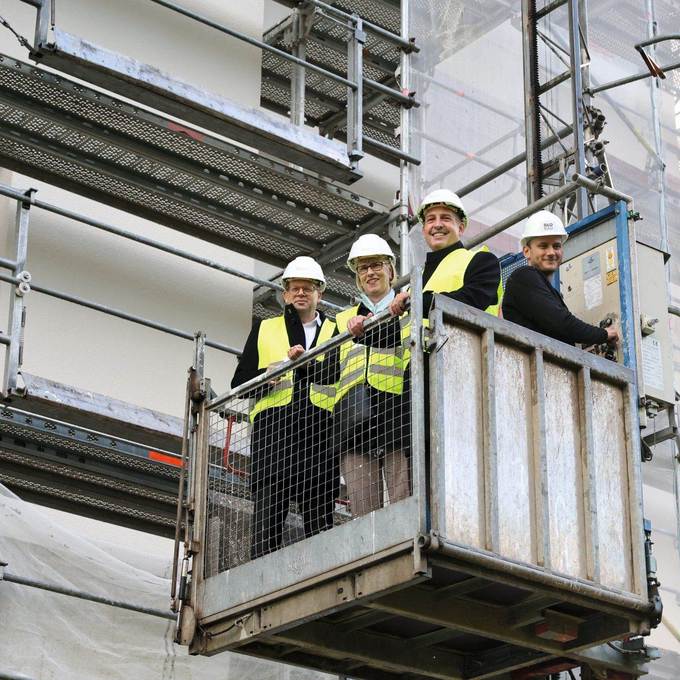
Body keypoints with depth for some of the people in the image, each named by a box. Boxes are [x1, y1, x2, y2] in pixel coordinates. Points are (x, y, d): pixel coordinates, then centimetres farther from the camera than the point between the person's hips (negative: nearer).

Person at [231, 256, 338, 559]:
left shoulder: (335, 331, 20)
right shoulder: (264, 329, 23)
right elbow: (239, 382, 17)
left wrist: (304, 363, -11)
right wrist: (268, 377, -3)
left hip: (320, 430, 0)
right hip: (272, 427, 0)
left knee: (320, 517, -5)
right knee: (267, 513, -10)